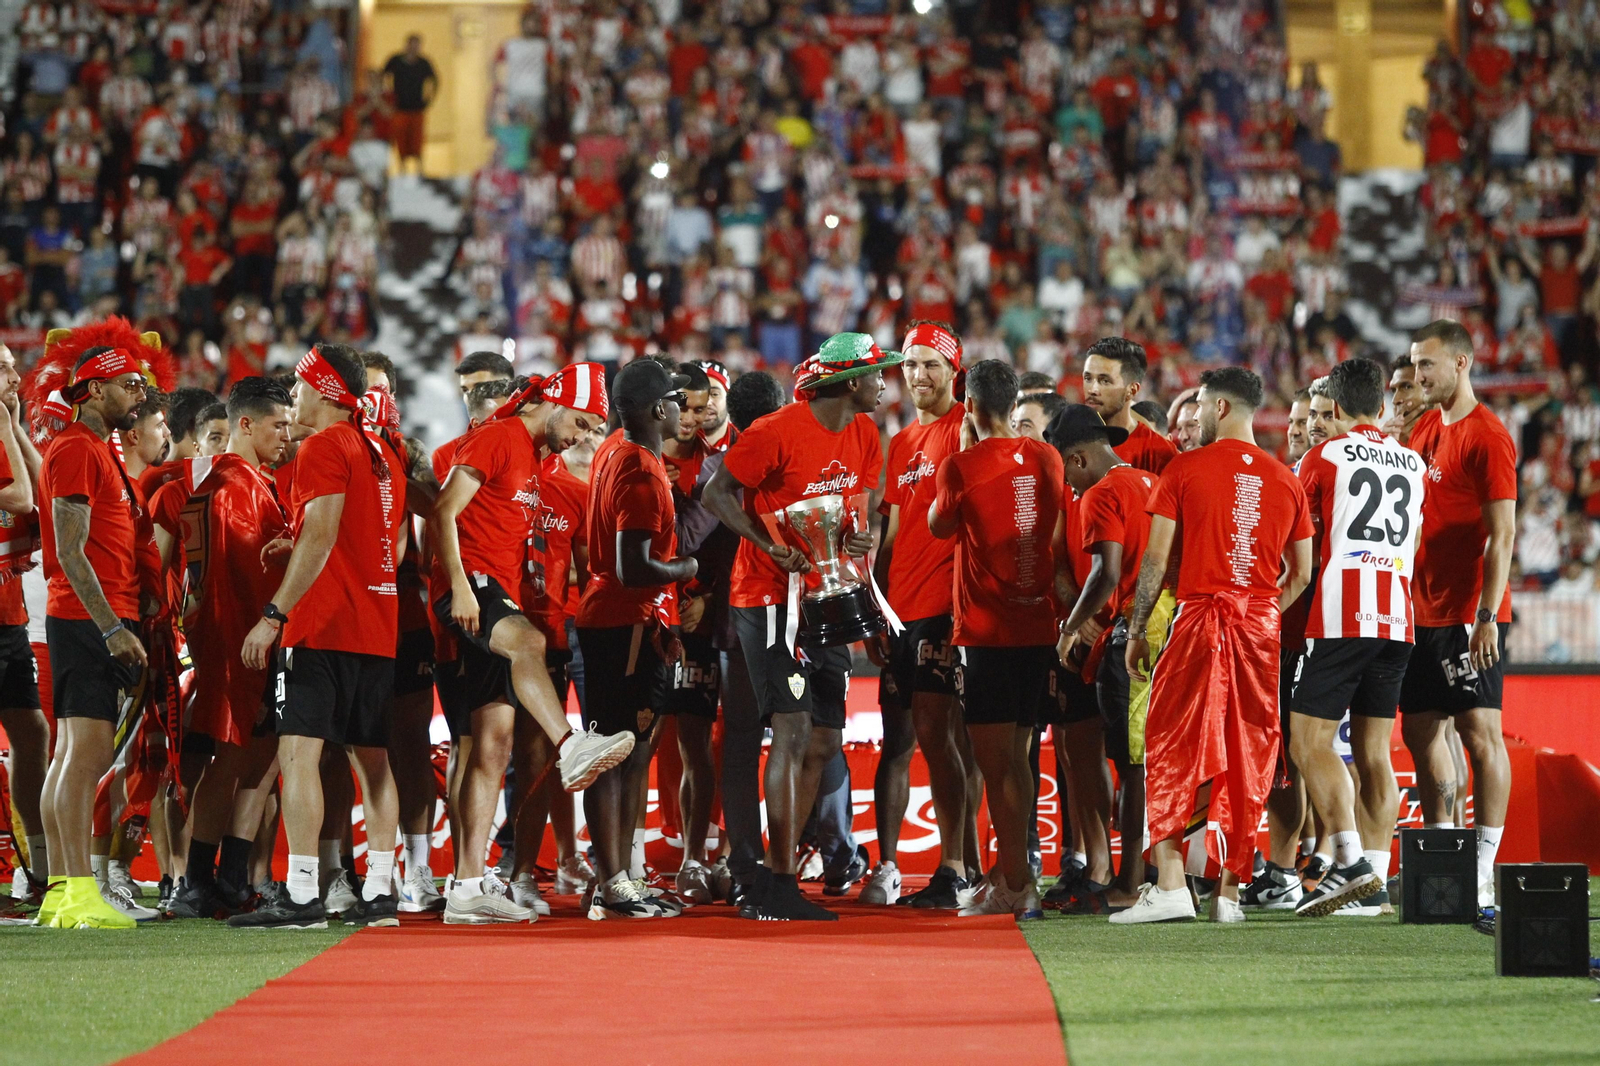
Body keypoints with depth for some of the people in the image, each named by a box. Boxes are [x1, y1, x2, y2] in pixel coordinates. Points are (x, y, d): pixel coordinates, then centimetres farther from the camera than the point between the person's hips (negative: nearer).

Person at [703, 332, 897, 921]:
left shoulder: (864, 435, 9)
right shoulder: (778, 431, -15)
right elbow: (717, 493, -11)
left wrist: (861, 536, -5)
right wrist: (771, 545, -22)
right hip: (770, 595, -9)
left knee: (822, 743, 9)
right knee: (793, 730, -15)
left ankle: (771, 883, 18)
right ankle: (780, 885, -14)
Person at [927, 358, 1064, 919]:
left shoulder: (962, 467, -11)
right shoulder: (1046, 459, 5)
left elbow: (939, 525, 7)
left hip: (986, 631, -6)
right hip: (1039, 625, 6)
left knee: (996, 760, -2)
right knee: (1014, 755, 14)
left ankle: (1016, 884, -5)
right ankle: (1012, 876, 19)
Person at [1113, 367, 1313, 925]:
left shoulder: (1184, 469, -2)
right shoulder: (1285, 479, 9)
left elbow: (1156, 559, -3)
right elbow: (1301, 574, 10)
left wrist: (1136, 631, 4)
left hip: (1198, 617, -3)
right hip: (1261, 627, 4)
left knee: (1171, 753, -1)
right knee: (1246, 761, 7)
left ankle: (1169, 885, -11)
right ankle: (1229, 891, 7)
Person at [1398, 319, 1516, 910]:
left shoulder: (1487, 437, -11)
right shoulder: (1424, 429, 14)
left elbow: (1502, 534, -15)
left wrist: (1486, 615, -20)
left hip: (1468, 614, -9)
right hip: (1424, 610, 9)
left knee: (1480, 730, -7)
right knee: (1421, 729, 9)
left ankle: (1484, 868, -7)